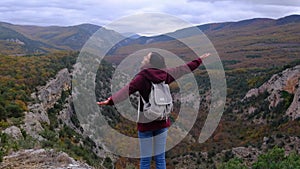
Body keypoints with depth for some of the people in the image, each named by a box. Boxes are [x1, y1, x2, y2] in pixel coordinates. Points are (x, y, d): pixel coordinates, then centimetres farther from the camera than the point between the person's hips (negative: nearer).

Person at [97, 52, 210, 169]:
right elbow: (184, 68, 13)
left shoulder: (143, 76, -12)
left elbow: (127, 89, -27)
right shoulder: (165, 74, 1)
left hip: (146, 123, -4)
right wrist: (200, 59, 27)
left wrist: (110, 101, -38)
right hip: (162, 122, 4)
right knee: (160, 158, 12)